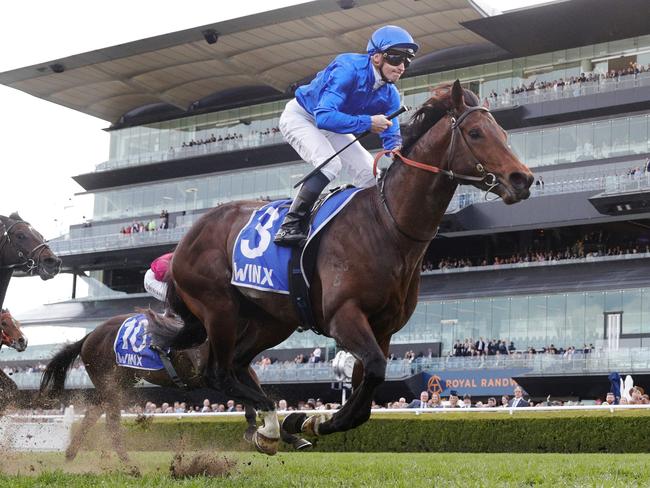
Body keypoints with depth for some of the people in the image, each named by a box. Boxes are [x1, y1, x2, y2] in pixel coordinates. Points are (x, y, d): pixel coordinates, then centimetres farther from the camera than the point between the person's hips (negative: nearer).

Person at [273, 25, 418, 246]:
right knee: (330, 164, -29)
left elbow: (391, 136, -6)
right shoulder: (349, 70, -34)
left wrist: (398, 149, -31)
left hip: (331, 125, 8)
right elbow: (324, 116, -43)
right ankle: (289, 227, -26)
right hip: (300, 116, -8)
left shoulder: (389, 95, -12)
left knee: (368, 170, -1)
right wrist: (367, 122, -41)